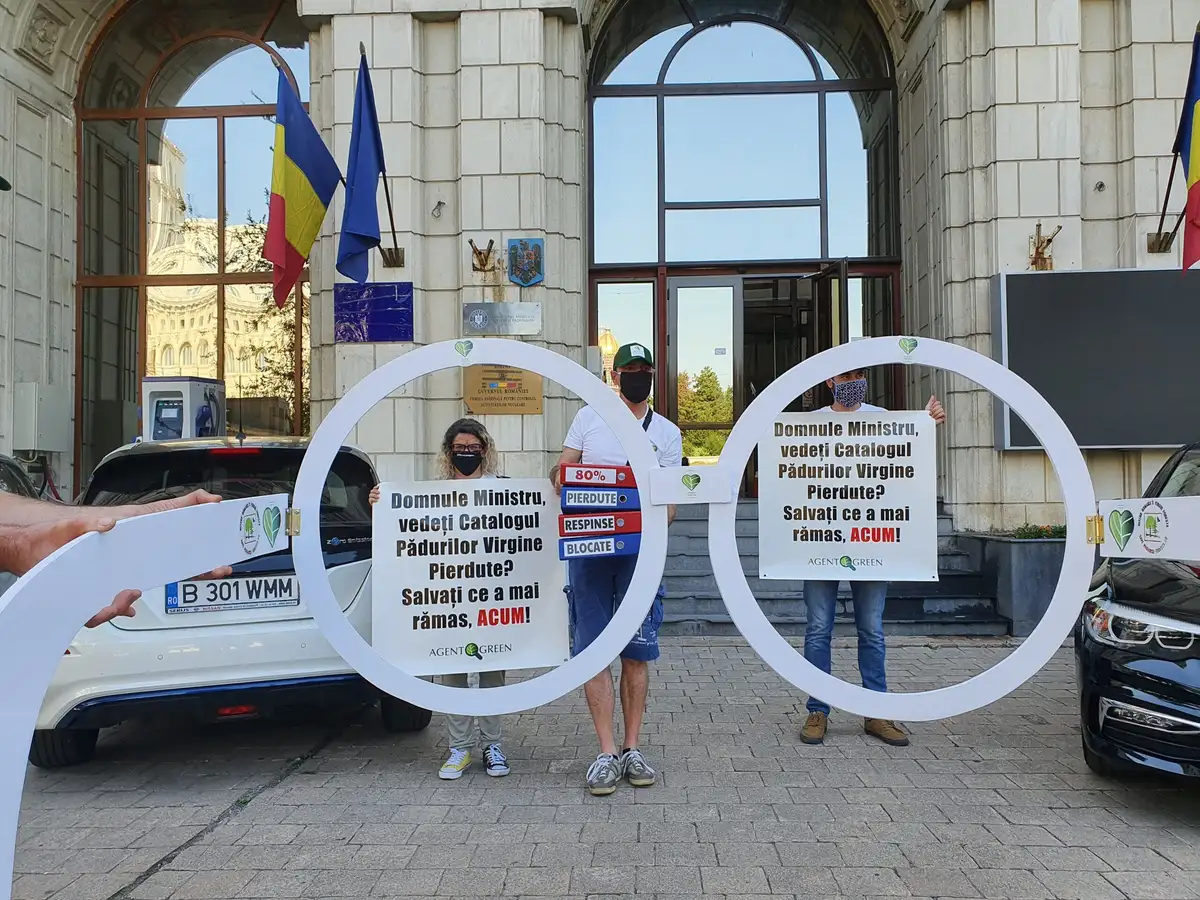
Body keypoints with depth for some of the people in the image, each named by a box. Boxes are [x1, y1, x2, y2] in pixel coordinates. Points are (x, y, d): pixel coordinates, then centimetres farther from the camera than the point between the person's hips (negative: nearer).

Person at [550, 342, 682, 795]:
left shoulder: (667, 433, 9)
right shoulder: (589, 418, 10)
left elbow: (670, 501, 7)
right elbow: (559, 473, 11)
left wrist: (660, 518, -15)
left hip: (640, 549, 0)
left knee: (636, 652, 3)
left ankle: (632, 749, 15)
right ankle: (607, 753, 5)